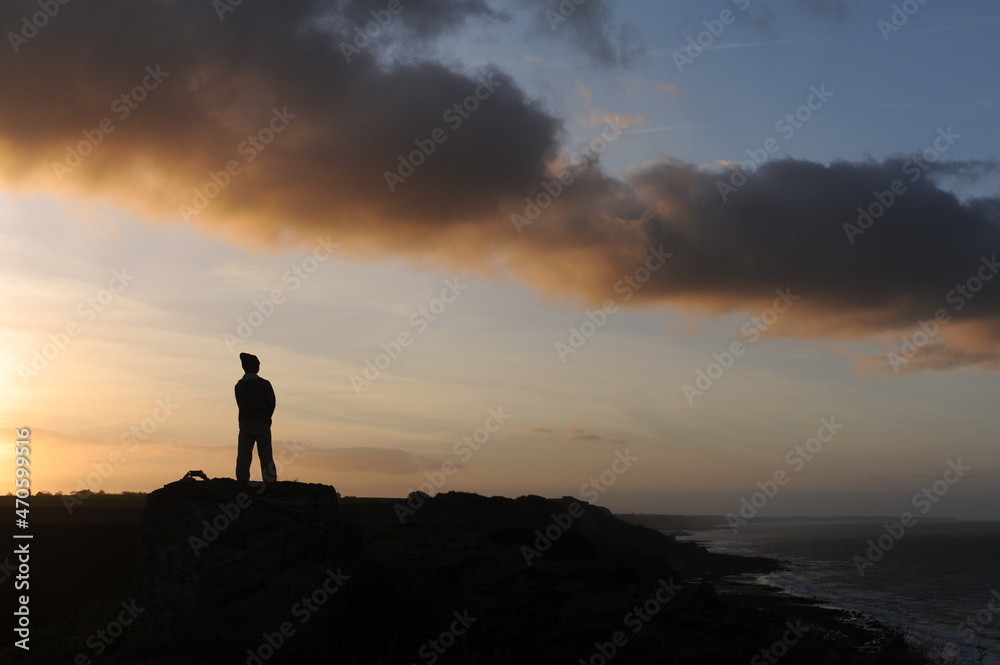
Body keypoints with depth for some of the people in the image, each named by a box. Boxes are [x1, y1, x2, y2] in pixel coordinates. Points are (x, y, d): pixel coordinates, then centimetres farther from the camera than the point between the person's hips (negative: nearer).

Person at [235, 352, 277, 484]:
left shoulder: (239, 386, 9)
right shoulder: (264, 384, -4)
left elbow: (240, 404, 10)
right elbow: (272, 403, -1)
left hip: (245, 424, 3)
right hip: (262, 423, -3)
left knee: (243, 455, 2)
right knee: (265, 455, -3)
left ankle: (242, 481, -5)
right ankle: (270, 481, -10)